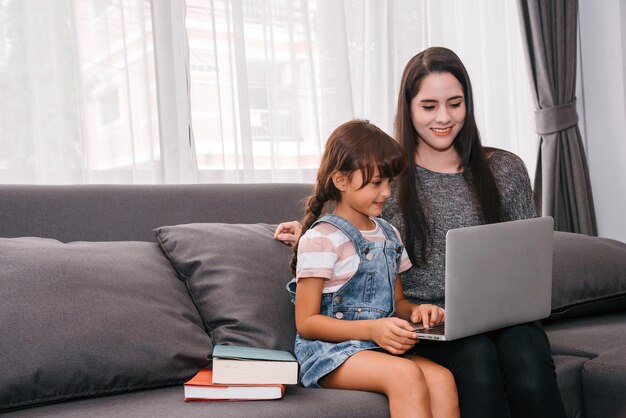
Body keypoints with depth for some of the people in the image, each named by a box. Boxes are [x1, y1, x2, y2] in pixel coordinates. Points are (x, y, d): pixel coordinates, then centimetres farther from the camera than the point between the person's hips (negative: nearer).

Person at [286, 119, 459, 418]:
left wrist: (416, 311, 2)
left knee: (441, 379, -24)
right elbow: (306, 322, -9)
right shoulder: (321, 239, -6)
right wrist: (372, 329, -22)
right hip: (329, 350, -6)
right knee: (405, 374, -34)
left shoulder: (389, 234, 17)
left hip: (381, 347, 6)